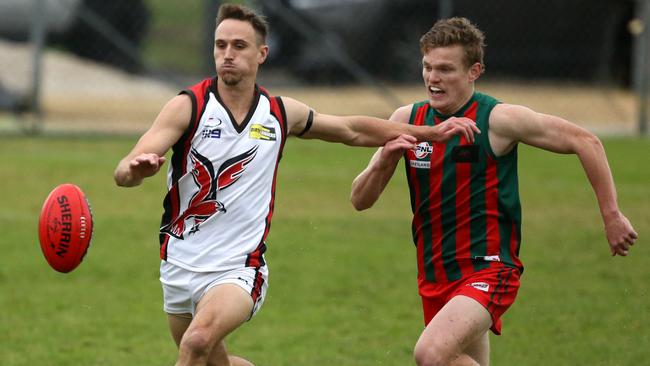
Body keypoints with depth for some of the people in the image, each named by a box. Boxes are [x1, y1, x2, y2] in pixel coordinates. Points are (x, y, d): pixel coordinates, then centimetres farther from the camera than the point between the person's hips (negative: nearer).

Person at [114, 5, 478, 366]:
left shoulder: (281, 112, 1)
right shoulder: (188, 106, -9)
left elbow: (353, 130, 19)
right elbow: (124, 173, -19)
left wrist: (430, 132, 16)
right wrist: (136, 168, -44)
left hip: (239, 268, -1)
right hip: (180, 264, 1)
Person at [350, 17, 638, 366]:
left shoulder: (497, 119, -11)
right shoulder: (407, 120, 3)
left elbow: (584, 142, -5)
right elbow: (360, 200, 4)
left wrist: (612, 215, -4)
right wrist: (383, 161, -16)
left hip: (488, 271, -6)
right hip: (434, 277, 6)